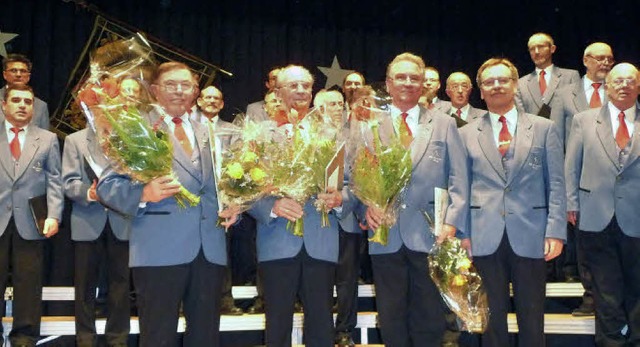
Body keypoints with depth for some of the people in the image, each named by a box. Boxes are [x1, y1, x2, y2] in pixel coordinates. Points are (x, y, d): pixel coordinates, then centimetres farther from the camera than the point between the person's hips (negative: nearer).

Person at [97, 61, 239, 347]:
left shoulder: (207, 134, 19)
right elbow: (107, 185, -5)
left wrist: (232, 207, 2)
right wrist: (144, 194, -24)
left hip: (210, 249, 5)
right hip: (159, 249, -5)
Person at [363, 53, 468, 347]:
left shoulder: (444, 124, 9)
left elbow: (458, 180, 3)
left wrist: (451, 222, -8)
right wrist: (366, 205, -12)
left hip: (430, 236, 0)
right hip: (385, 236, 1)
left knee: (429, 321, 6)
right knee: (391, 321, 9)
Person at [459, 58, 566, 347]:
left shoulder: (544, 129, 6)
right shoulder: (467, 134, 8)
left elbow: (556, 185, 3)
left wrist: (556, 231, -5)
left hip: (530, 237, 0)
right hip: (485, 238, 0)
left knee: (532, 318, 8)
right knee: (492, 316, 8)